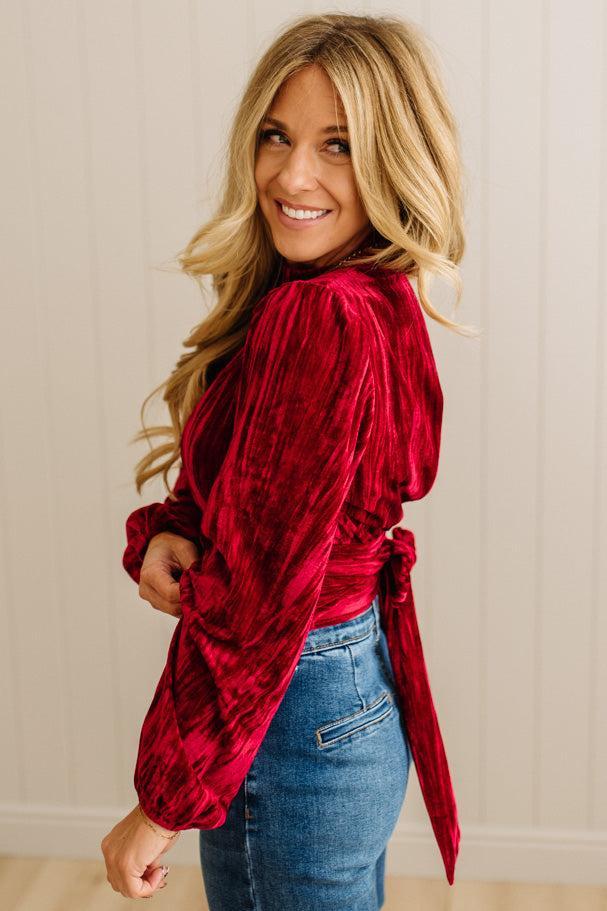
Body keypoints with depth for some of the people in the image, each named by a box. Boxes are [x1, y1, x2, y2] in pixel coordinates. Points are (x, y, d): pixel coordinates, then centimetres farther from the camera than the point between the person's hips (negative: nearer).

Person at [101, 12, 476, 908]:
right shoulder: (372, 301, 3)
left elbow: (260, 594, -24)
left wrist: (168, 801, -15)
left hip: (297, 720, -9)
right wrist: (160, 535, -11)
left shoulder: (324, 319, -26)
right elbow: (224, 483, 10)